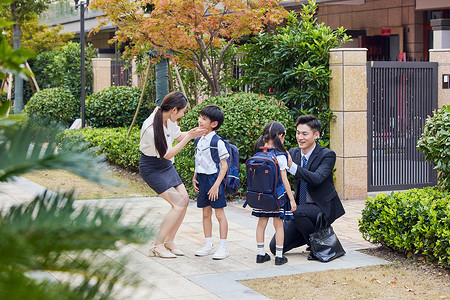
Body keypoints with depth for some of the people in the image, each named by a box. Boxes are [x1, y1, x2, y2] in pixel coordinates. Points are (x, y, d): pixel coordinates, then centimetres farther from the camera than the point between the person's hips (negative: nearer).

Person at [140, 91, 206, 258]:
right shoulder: (151, 128, -30)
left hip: (166, 166, 8)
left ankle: (169, 242, 12)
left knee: (184, 199, 0)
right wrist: (189, 137, -21)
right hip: (152, 168, -8)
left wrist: (196, 133, -2)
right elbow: (167, 154, -22)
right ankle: (157, 246, -4)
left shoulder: (169, 119, -6)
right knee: (178, 204, -14)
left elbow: (178, 136, 14)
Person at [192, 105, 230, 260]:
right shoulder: (199, 140, 8)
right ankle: (208, 245, 22)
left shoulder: (218, 142, -15)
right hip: (202, 180, 7)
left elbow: (224, 165, -14)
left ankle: (223, 247, 6)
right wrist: (194, 178, 10)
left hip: (214, 179, -7)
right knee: (206, 213, 13)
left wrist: (216, 185, -18)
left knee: (219, 214, 0)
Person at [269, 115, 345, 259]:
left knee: (297, 211, -37)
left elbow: (316, 179, -31)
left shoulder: (327, 155, -14)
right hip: (300, 208, 6)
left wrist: (292, 166, -42)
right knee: (275, 246, -3)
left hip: (323, 208, -6)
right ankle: (312, 234, 18)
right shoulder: (293, 153, 3)